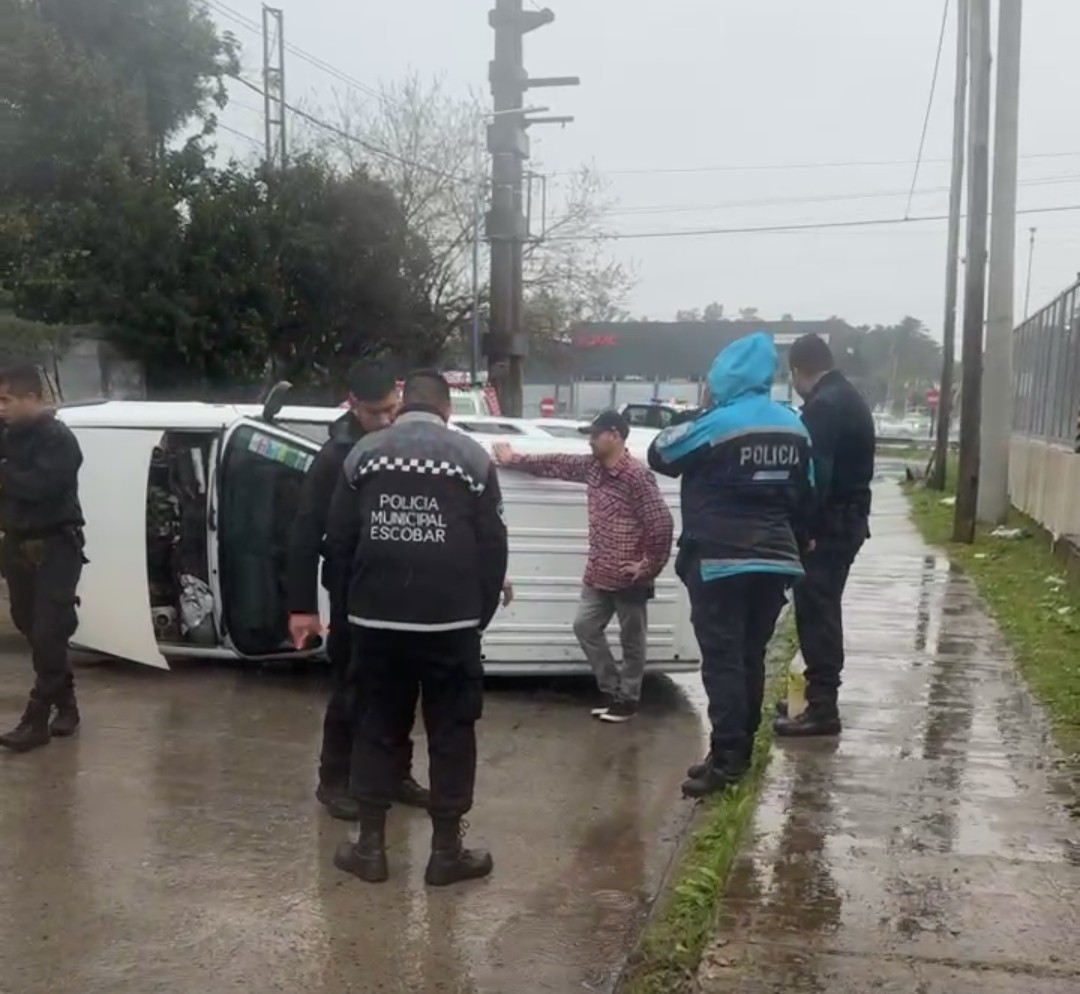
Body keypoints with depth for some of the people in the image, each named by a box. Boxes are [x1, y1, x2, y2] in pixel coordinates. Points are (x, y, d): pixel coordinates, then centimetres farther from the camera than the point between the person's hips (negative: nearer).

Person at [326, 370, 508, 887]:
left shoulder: (364, 452, 7)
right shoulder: (472, 456, 1)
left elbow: (338, 538, 7)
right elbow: (492, 546, -2)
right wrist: (480, 612, 7)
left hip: (376, 617, 3)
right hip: (450, 619, -2)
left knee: (378, 726, 14)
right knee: (451, 731, 8)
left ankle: (370, 847, 19)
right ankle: (446, 851, 15)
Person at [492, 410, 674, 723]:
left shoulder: (637, 476, -20)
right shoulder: (592, 467, 5)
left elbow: (661, 523, -22)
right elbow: (556, 465, 18)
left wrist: (649, 566, -16)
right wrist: (514, 460, 23)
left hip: (628, 577, -8)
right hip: (598, 573, 9)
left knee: (631, 638, 7)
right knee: (585, 627, 13)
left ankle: (628, 699, 21)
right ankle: (611, 689, 25)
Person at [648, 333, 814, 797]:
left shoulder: (717, 424, -14)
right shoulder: (794, 428, 9)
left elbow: (659, 455, -3)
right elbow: (804, 496, 15)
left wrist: (699, 416, 8)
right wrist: (792, 547, 24)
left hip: (720, 563, -7)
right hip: (773, 560, 7)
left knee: (722, 660, -4)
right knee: (750, 657, 14)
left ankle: (725, 758, -5)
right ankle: (740, 750, 21)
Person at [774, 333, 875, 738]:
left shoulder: (823, 406, -17)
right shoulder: (851, 399, 16)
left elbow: (814, 473, -24)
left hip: (828, 524, -10)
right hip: (848, 518, 10)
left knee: (816, 613, -6)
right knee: (823, 611, 17)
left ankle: (822, 708, -3)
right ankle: (820, 695, 26)